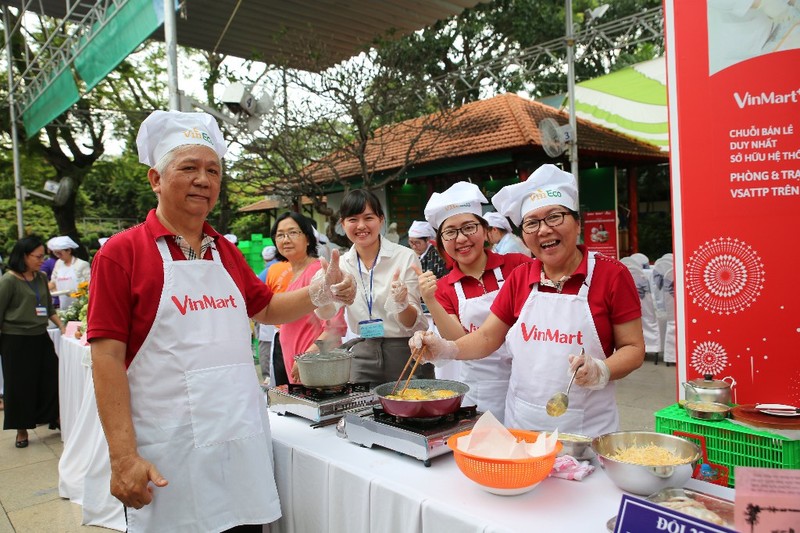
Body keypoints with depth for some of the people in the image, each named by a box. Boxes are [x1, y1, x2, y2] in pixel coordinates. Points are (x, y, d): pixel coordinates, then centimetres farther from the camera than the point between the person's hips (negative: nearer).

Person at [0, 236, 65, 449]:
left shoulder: (41, 278, 6)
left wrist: (61, 326, 7)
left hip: (40, 338, 5)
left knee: (52, 379, 8)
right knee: (20, 386, 6)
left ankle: (56, 418, 25)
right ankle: (22, 430, 21)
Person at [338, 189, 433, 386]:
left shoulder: (405, 257, -10)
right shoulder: (342, 264, 2)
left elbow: (412, 323, -10)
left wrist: (402, 303, -31)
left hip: (406, 352, -3)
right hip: (363, 355, 3)